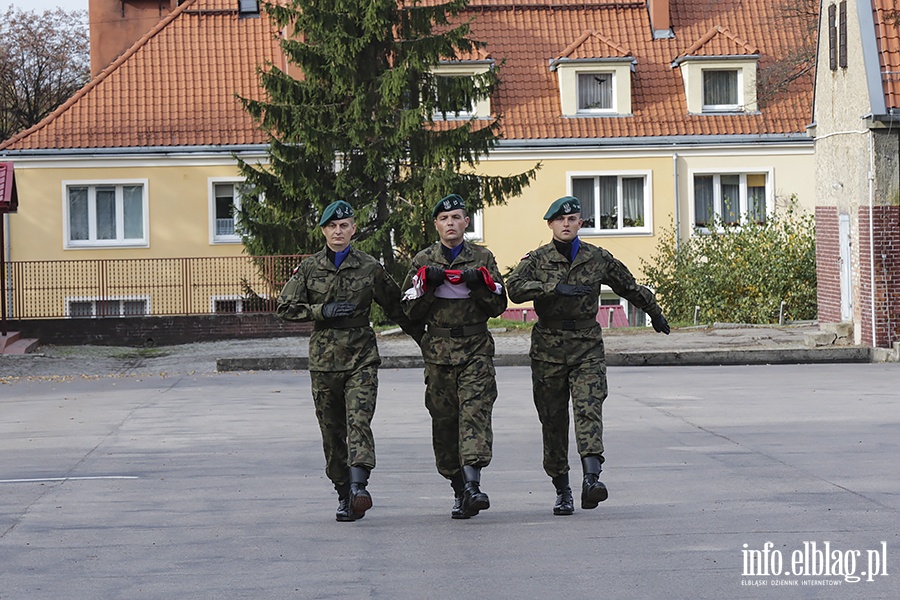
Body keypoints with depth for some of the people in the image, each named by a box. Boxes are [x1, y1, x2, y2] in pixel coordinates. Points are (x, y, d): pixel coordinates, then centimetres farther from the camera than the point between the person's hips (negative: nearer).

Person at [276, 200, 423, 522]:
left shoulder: (370, 268, 5)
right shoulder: (309, 268, 7)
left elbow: (396, 307, 14)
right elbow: (285, 308, 5)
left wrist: (423, 338, 15)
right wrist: (322, 310, -8)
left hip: (361, 356, -2)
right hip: (324, 358, 2)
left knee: (359, 420, -19)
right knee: (332, 430, 4)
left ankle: (359, 486, -32)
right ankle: (343, 494, 12)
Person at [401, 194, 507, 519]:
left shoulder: (483, 259, 10)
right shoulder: (423, 261, 11)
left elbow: (498, 306, 7)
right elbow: (412, 311, 7)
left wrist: (480, 282, -10)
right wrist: (427, 282, -8)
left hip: (477, 349, -1)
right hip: (439, 351, 1)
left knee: (476, 410, -17)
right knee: (444, 419, 1)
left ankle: (473, 484, -27)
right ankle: (459, 490, 11)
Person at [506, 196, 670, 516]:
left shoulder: (598, 259, 9)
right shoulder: (536, 260, 4)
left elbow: (629, 287, 24)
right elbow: (515, 287, -16)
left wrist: (655, 313, 35)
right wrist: (556, 288, -26)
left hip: (588, 347, 0)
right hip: (548, 349, 0)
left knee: (589, 409, -19)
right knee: (553, 421, 3)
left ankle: (591, 478, -34)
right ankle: (562, 490, 13)